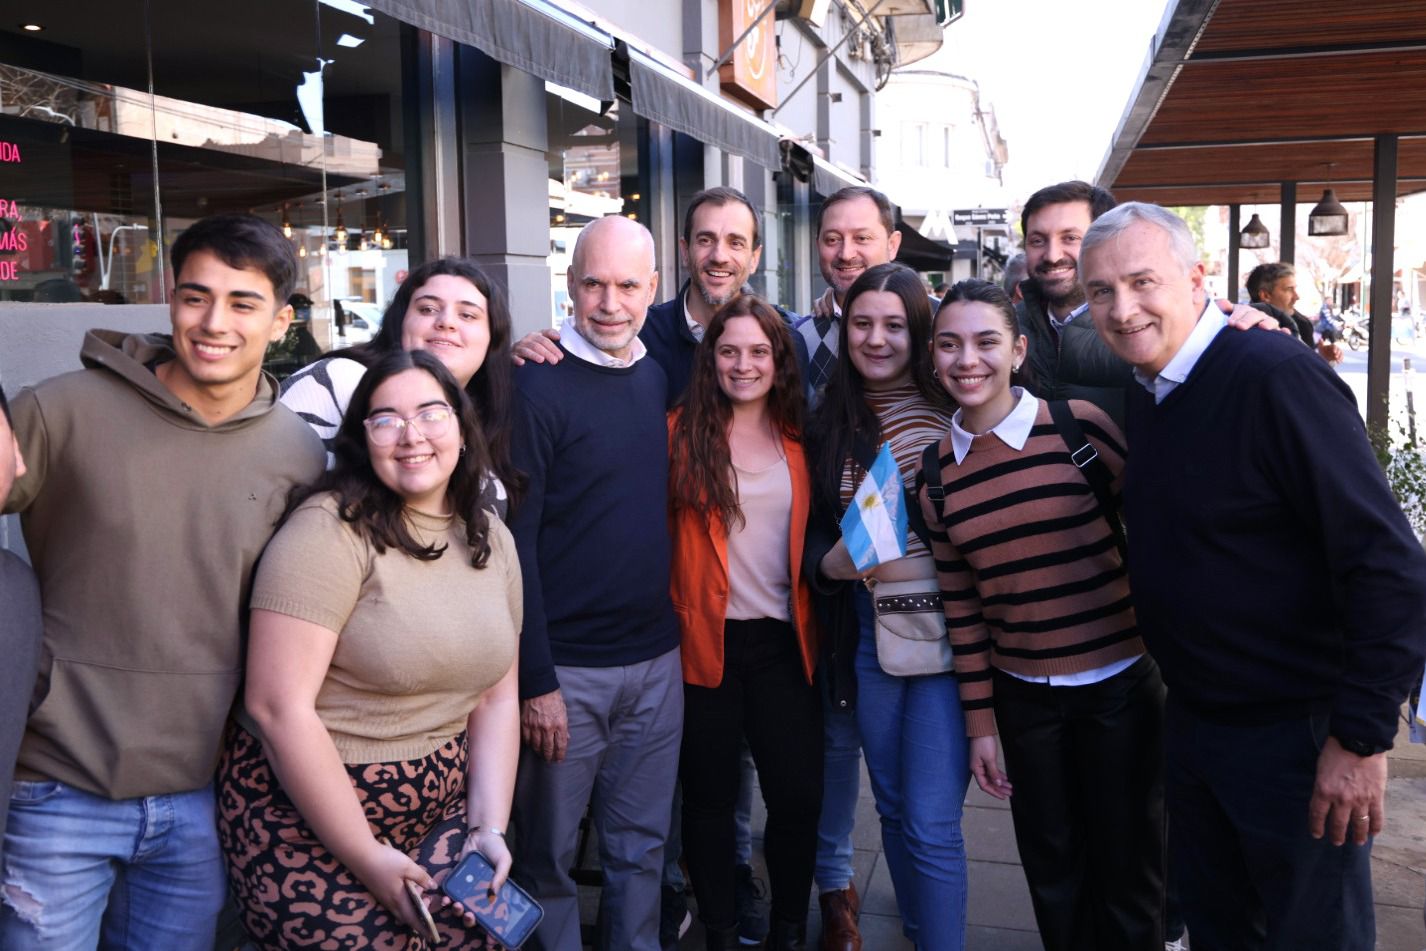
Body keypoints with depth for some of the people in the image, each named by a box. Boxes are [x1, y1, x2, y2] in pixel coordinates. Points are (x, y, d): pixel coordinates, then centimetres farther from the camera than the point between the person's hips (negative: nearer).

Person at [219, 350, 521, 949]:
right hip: (307, 814, -5)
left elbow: (497, 698, 8)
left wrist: (490, 827, -3)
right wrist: (369, 859, -17)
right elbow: (278, 708, -21)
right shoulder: (331, 528, -16)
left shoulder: (492, 541, 5)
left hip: (442, 810, 5)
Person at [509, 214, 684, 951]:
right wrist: (536, 680, -15)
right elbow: (515, 540, -14)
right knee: (549, 855, 12)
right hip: (567, 668, -5)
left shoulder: (661, 378, 7)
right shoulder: (538, 386, -11)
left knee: (641, 845, 18)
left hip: (657, 659, 5)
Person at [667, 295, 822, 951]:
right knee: (710, 797, 10)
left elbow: (810, 539, 14)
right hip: (704, 639, -2)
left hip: (783, 642, 3)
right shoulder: (680, 432, -3)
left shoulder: (797, 439, 8)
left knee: (799, 796, 4)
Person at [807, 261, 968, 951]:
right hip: (868, 630, 4)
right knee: (893, 809, 19)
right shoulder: (826, 425, 6)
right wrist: (835, 560, -12)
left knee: (931, 825, -6)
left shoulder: (955, 409, -6)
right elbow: (811, 532, 8)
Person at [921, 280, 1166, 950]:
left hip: (1120, 683, -3)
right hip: (1022, 697, 3)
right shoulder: (937, 473, -1)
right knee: (1052, 870, 17)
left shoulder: (1078, 425, -12)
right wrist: (980, 723, 5)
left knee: (1127, 869, 12)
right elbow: (962, 606, 3)